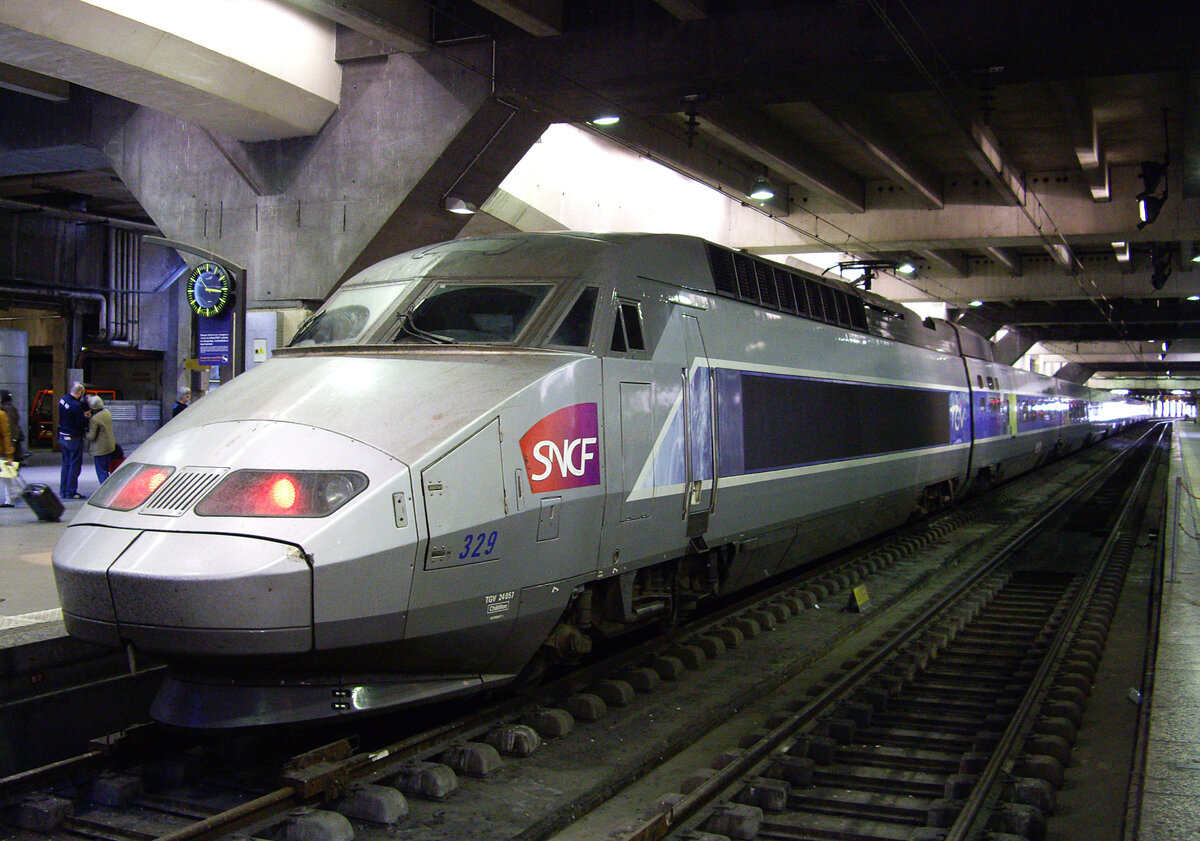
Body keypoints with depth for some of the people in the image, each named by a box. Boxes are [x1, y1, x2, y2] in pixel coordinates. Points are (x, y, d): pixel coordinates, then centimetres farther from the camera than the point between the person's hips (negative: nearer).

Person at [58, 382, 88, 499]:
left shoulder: (63, 399, 0)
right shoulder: (76, 406, -25)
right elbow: (81, 424, -20)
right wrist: (86, 417, 0)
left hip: (62, 436, 8)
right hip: (74, 439, -8)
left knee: (66, 464, 17)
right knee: (74, 465, 1)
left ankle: (63, 491, 22)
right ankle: (71, 492, 5)